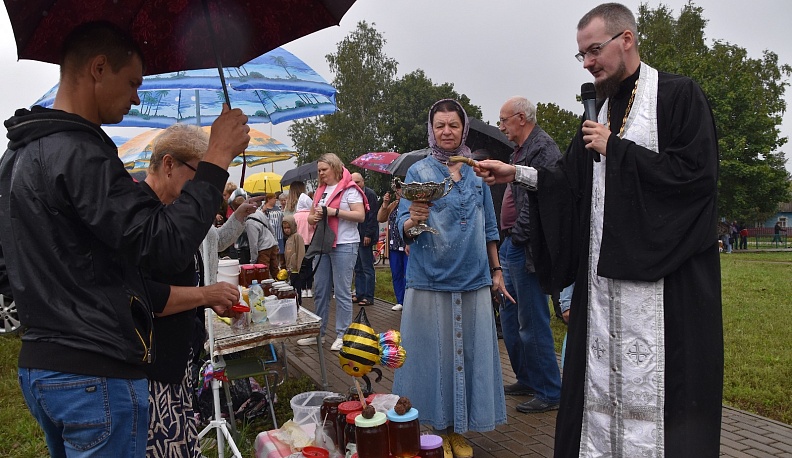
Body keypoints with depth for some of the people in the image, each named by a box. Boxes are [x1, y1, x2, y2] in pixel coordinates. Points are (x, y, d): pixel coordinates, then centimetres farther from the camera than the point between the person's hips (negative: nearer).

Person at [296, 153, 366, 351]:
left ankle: (342, 335, 6)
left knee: (342, 292, -3)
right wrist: (314, 217, -3)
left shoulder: (349, 189, -6)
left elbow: (360, 215, -15)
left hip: (344, 246, -8)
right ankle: (318, 332, 22)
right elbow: (311, 216, 21)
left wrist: (334, 211, -19)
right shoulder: (320, 190, 17)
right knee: (320, 290, 12)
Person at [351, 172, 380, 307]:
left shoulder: (370, 194, -6)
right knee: (358, 269, 10)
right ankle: (360, 294, 16)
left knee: (367, 269, -4)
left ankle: (368, 297, 0)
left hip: (365, 237, -8)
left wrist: (368, 235, -17)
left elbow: (373, 216, -12)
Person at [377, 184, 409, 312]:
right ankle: (400, 302, 18)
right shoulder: (393, 205, 17)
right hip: (394, 247, 7)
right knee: (396, 275, 10)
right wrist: (385, 204, 3)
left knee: (408, 275, -5)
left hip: (408, 247, -7)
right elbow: (380, 219, 15)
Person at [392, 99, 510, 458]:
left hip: (473, 281, 4)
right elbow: (402, 227, -6)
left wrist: (496, 270, 14)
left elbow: (489, 227, 17)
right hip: (430, 281, -3)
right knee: (433, 351, 2)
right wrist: (413, 220, -28)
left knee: (469, 352, 8)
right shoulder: (418, 172, 0)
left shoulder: (477, 173, 10)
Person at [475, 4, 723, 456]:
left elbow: (698, 173, -15)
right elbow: (572, 182, 14)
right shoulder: (600, 111, 16)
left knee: (654, 381, -1)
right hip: (603, 270, 6)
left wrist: (615, 149, -11)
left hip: (661, 272, -6)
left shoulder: (680, 95, -4)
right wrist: (516, 173, 2)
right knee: (601, 378, 9)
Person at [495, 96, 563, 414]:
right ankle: (526, 380, 30)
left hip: (526, 248, -11)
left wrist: (520, 237, -17)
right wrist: (508, 240, 14)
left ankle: (549, 392, 11)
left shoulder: (543, 149, -14)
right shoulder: (521, 151, 18)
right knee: (510, 316, 17)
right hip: (510, 245, 11)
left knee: (533, 323, -3)